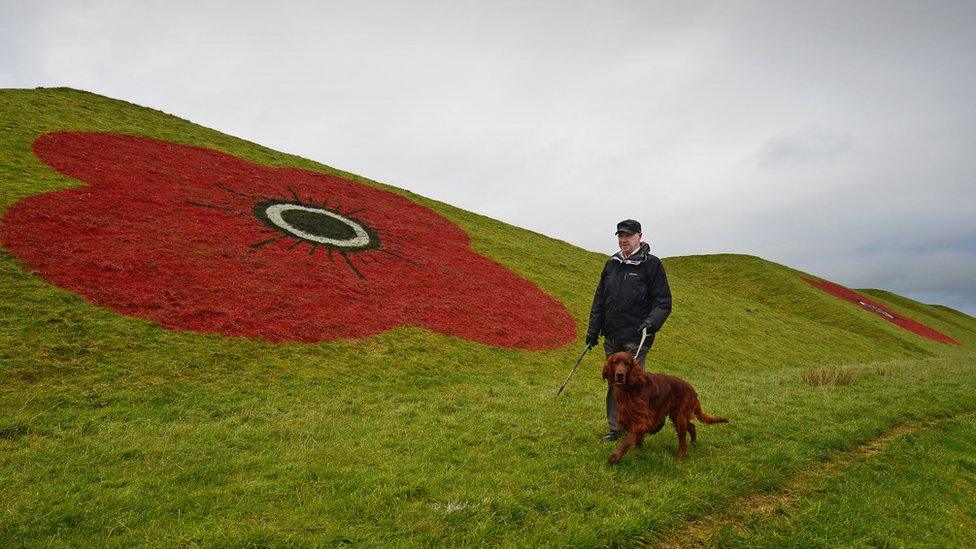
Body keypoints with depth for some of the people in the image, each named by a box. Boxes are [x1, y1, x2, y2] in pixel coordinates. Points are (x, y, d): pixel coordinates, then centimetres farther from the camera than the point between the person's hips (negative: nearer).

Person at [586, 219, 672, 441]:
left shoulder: (651, 264, -4)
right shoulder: (611, 263, 13)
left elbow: (663, 302, -5)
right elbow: (599, 299, 16)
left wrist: (651, 323, -21)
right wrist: (593, 330, 13)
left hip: (635, 339, -6)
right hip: (611, 338, 6)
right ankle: (616, 428, 23)